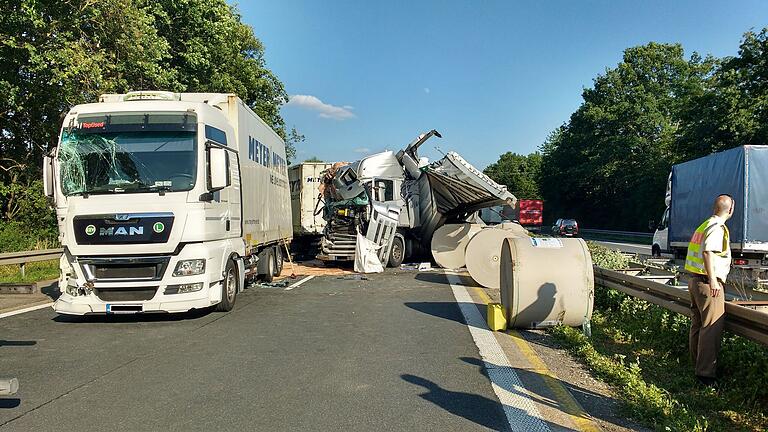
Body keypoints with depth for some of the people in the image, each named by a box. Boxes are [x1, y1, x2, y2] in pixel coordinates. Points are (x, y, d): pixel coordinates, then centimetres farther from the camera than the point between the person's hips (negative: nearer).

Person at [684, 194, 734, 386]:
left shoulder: (704, 225, 17)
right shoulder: (717, 227, -12)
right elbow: (708, 252, -27)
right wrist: (712, 279, -34)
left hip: (695, 280, 10)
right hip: (707, 282, -10)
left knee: (697, 324, 16)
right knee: (712, 327, -9)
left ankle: (697, 363, 27)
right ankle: (706, 373, -8)